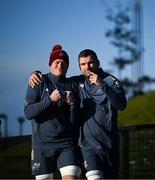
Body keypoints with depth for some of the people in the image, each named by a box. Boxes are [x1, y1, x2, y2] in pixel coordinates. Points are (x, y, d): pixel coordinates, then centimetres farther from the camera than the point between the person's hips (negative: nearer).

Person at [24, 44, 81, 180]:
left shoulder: (71, 86, 10)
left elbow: (75, 121, 8)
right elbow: (28, 113, -8)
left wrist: (72, 103, -9)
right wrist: (50, 100, -16)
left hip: (67, 143, 1)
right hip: (42, 142, -1)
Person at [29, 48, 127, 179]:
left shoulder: (111, 81, -2)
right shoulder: (77, 82, 8)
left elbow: (121, 104, -18)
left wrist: (102, 85, -26)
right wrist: (36, 74, 5)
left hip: (109, 143, -1)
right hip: (88, 144, 1)